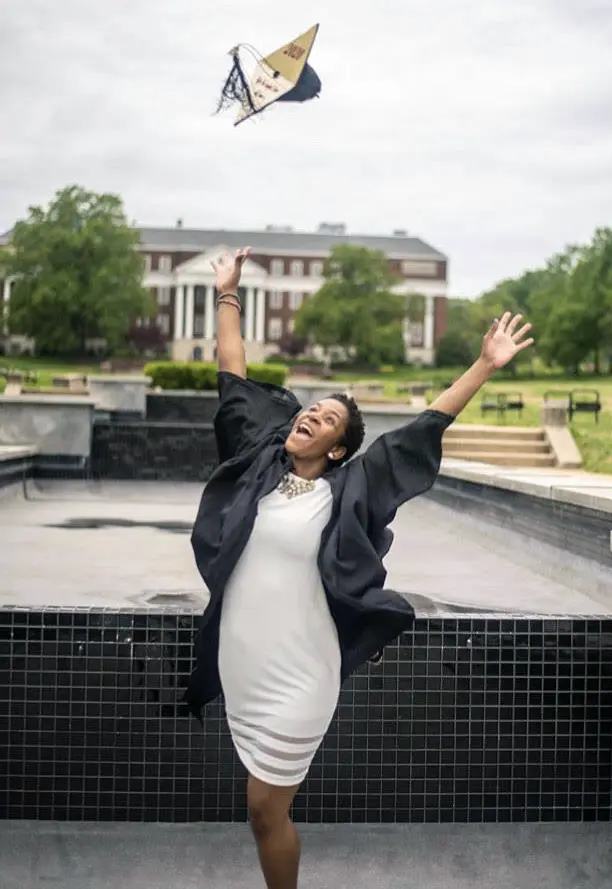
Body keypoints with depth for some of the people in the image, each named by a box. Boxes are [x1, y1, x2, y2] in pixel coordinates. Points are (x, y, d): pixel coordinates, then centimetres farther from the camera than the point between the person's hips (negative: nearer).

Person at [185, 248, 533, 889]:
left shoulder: (349, 490, -7)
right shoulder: (259, 459, 2)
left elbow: (424, 429, -6)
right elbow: (234, 382, 9)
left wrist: (486, 365, -6)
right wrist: (227, 296, 12)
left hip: (296, 677, -4)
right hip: (238, 666, 4)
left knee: (266, 812, 4)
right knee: (265, 806, 19)